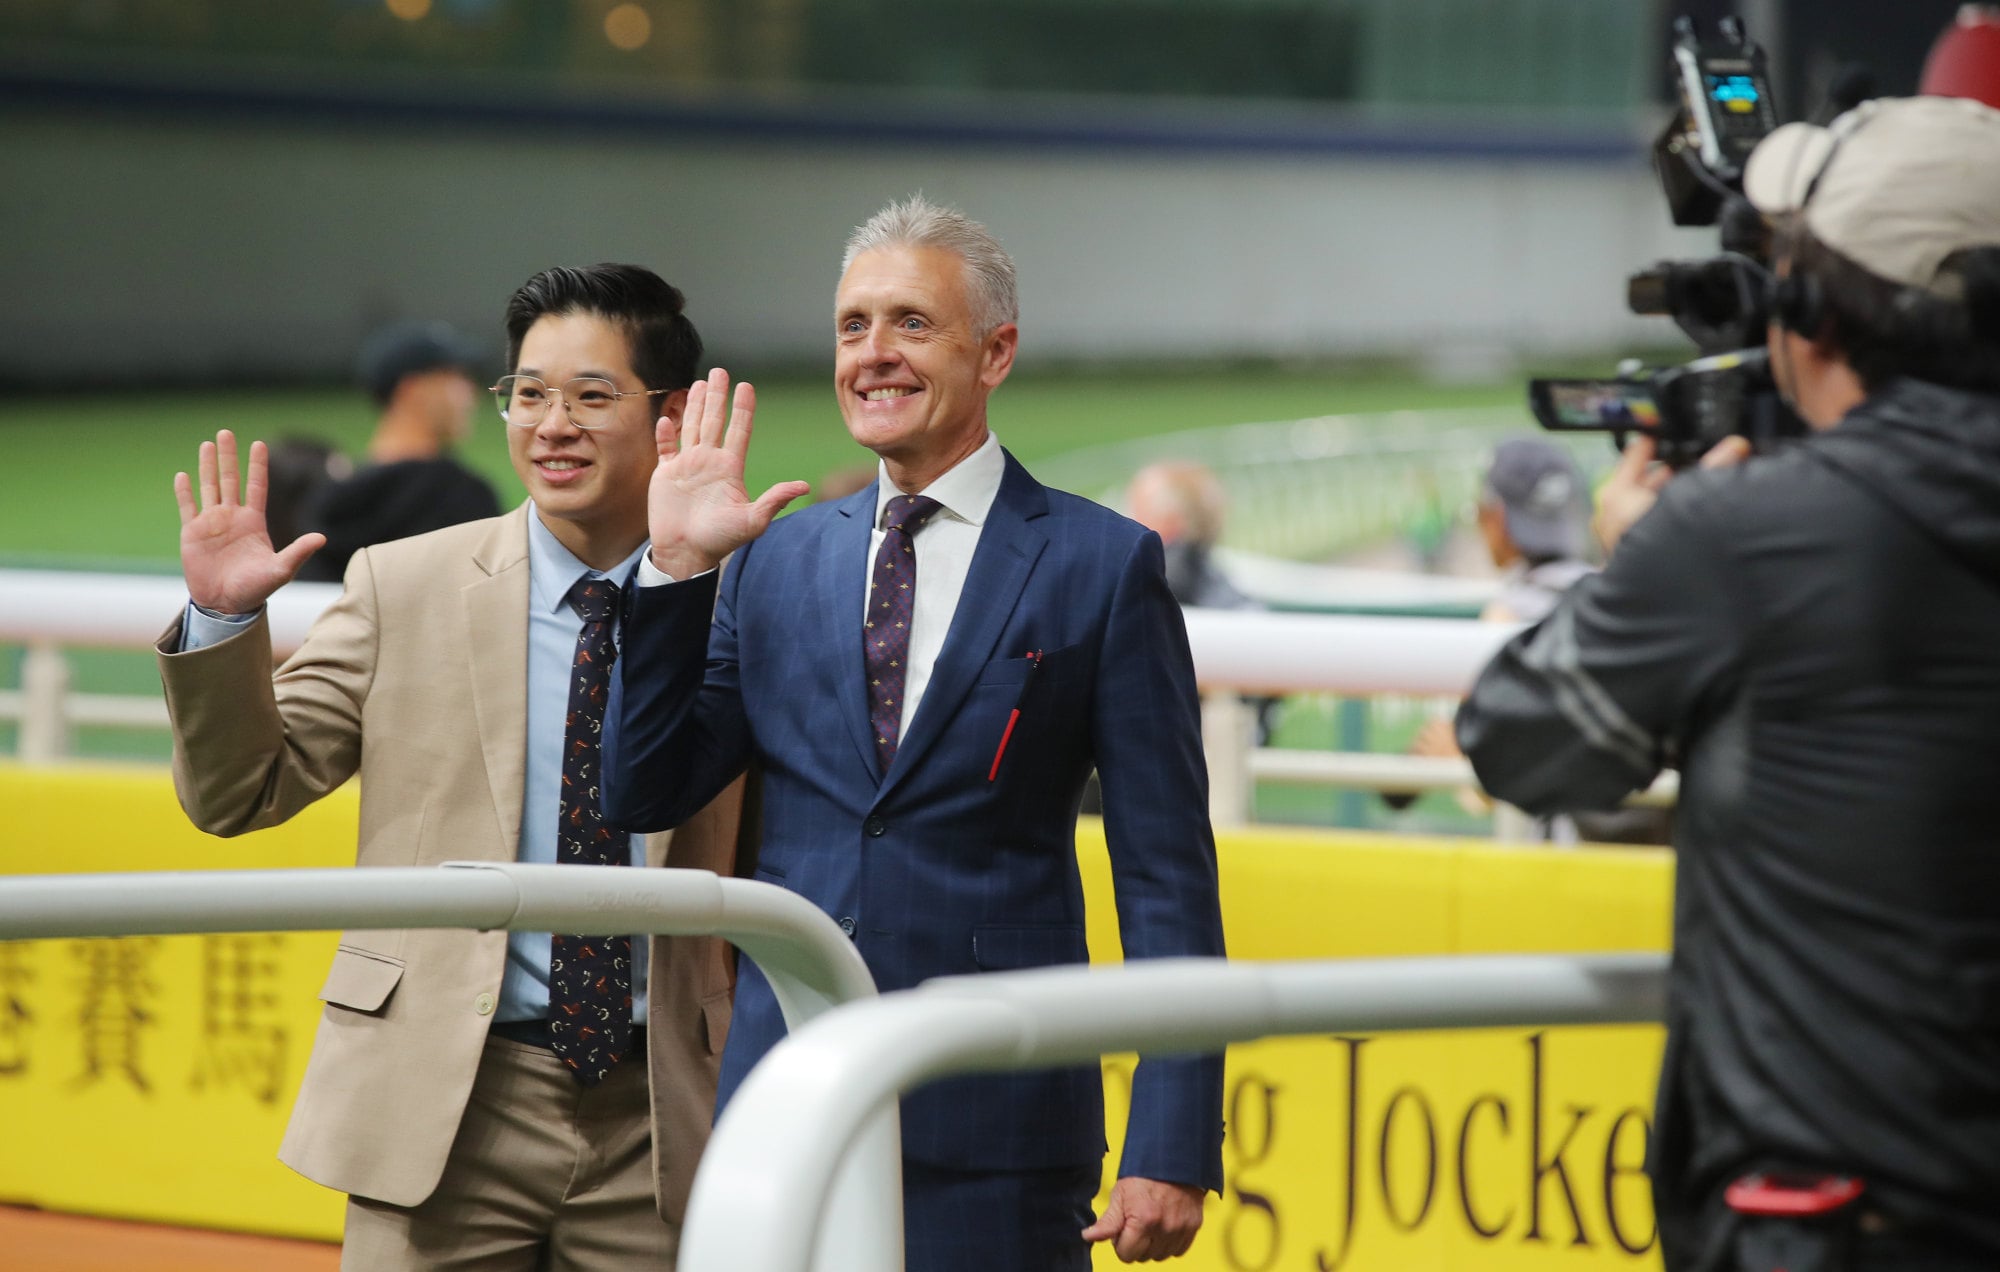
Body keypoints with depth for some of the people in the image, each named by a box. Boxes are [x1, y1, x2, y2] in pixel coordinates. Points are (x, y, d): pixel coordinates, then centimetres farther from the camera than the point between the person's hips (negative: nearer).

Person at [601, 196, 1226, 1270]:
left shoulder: (1102, 566, 0)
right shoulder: (776, 561, 12)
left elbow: (1166, 879, -2)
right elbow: (640, 794, 9)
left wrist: (1172, 1148, -9)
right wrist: (676, 566, -1)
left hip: (991, 1135, -4)